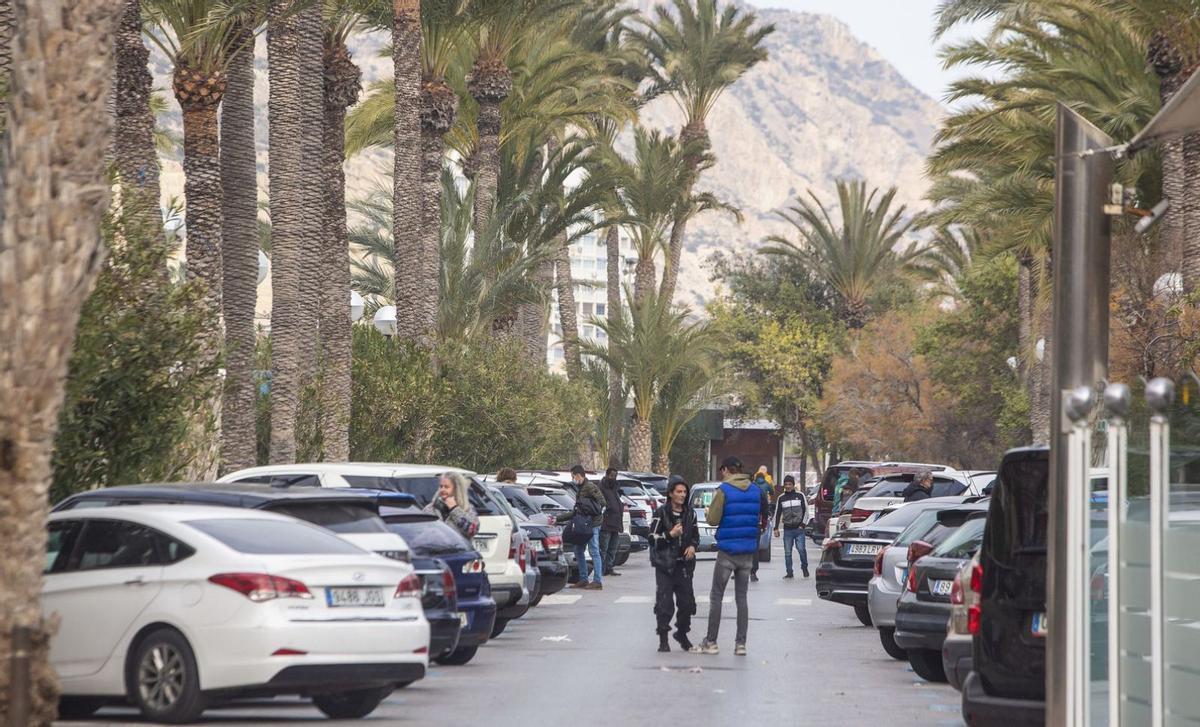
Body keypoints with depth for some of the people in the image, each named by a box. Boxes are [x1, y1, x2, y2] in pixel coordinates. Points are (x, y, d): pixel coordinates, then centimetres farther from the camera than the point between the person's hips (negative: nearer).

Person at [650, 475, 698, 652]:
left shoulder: (690, 513, 8)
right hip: (665, 564, -4)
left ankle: (682, 634, 25)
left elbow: (695, 536, 19)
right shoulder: (661, 513, -5)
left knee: (687, 601, 5)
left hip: (684, 564, 4)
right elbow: (653, 539, -7)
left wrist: (692, 546, -1)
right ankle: (663, 639, 1)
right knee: (664, 603, -7)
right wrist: (670, 535, -20)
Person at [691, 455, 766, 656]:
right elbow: (761, 520, 9)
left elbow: (713, 520, -12)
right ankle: (741, 643, 5)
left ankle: (711, 642, 4)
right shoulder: (756, 492, 6)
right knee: (741, 598, 8)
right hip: (748, 551, 5)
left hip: (727, 551, -5)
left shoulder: (723, 491, -10)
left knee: (716, 597, 4)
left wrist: (709, 512, 8)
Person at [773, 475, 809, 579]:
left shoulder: (800, 496, 5)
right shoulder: (781, 498, 10)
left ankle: (804, 568, 8)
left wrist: (802, 524, -2)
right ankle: (789, 573, 7)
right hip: (787, 530, 2)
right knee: (787, 552, 0)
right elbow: (777, 514, 14)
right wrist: (776, 528, 8)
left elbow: (806, 510, 7)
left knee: (801, 549, -12)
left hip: (799, 528, -2)